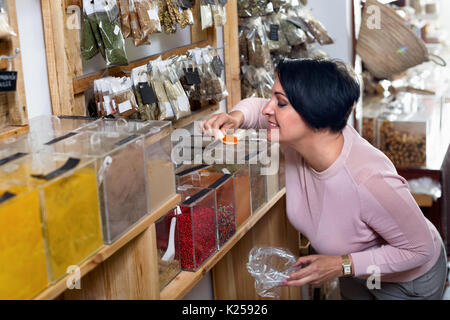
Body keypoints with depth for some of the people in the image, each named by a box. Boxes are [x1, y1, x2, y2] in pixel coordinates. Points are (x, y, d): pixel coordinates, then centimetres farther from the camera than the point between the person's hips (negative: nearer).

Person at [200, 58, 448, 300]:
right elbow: (260, 108, -1)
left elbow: (420, 249, -29)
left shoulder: (369, 180, -44)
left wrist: (342, 265, -34)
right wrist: (236, 117, -24)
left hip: (408, 279, -5)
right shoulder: (296, 137, -24)